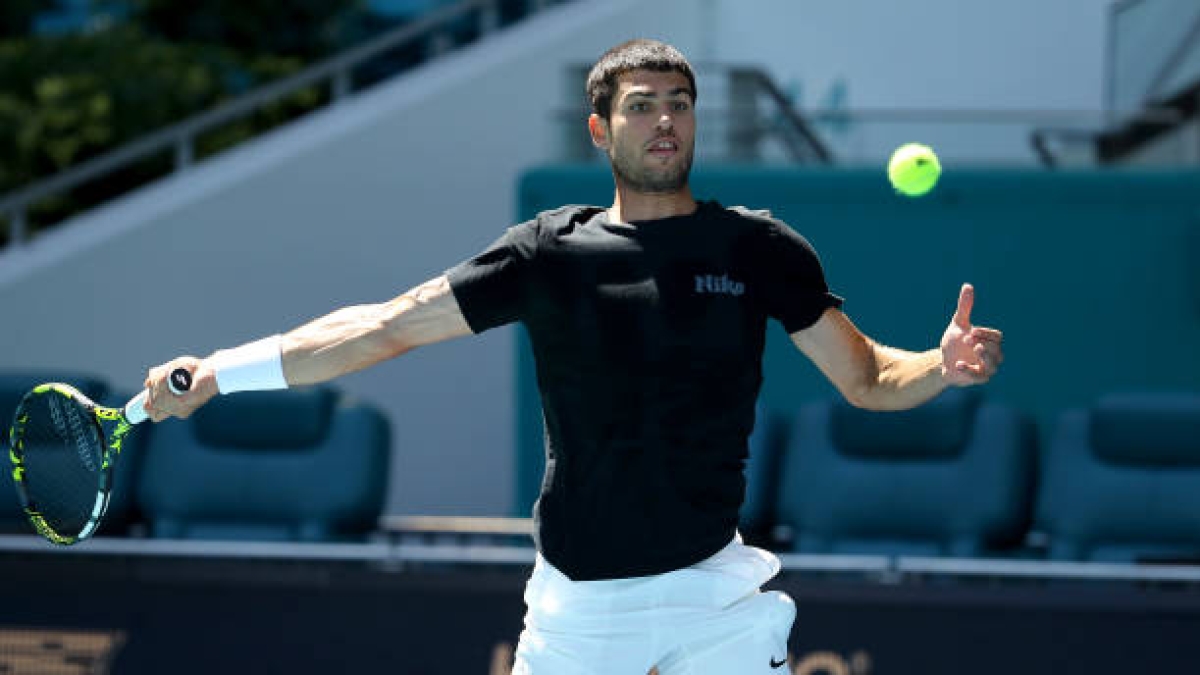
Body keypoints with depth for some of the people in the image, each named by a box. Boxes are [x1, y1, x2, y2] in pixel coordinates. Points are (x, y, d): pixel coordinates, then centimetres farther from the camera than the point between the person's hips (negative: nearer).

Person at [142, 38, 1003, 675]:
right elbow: (384, 327, 0)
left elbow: (866, 377, 4)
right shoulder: (552, 253, 0)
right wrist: (217, 372, -7)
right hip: (577, 597, 0)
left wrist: (940, 368, -19)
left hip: (712, 588, 0)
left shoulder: (759, 249, 0)